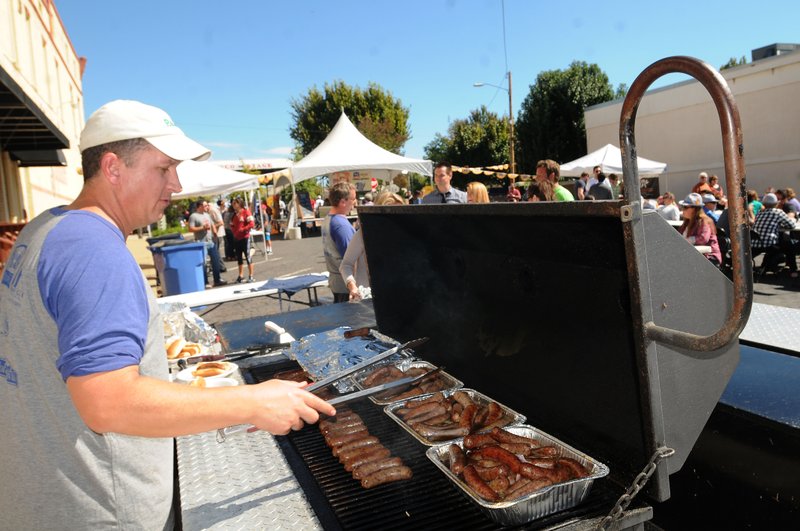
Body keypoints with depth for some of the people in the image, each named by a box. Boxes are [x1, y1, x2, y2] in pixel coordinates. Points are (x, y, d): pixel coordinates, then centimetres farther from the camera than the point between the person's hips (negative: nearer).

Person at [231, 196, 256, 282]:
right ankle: (241, 276, 18)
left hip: (245, 237, -7)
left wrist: (243, 229, -15)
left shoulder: (246, 212, -7)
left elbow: (252, 223, -15)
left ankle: (251, 276, 3)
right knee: (239, 257, 10)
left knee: (247, 257, -3)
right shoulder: (234, 214, 13)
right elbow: (232, 225, 19)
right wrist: (234, 231, 1)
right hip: (236, 238, 7)